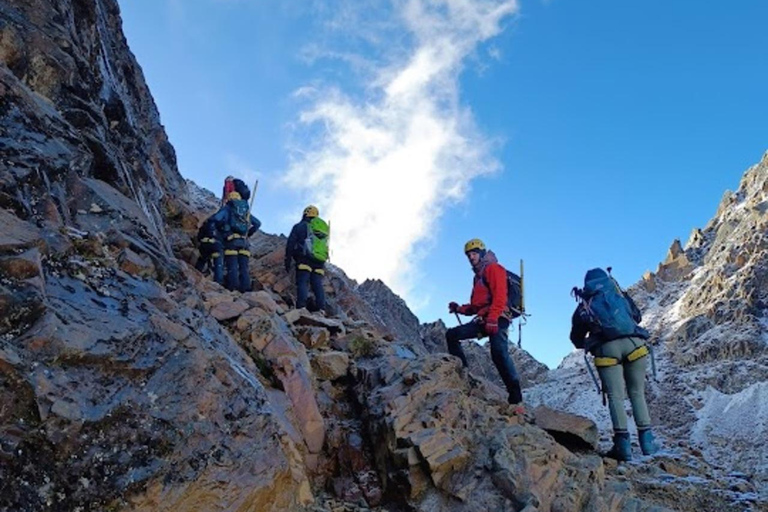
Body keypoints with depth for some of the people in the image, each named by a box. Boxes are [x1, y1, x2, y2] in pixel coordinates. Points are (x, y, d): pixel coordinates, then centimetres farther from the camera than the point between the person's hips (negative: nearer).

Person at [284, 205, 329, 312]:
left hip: (305, 260, -4)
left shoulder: (300, 226, 10)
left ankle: (301, 307, -26)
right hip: (320, 262, 5)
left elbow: (290, 243, 2)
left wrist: (288, 260, 2)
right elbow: (326, 246, 27)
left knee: (302, 283, -11)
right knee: (318, 285, 2)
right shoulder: (324, 229, 26)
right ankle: (321, 308, -10)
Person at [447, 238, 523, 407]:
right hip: (483, 320, 9)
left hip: (497, 319, -9)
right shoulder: (478, 276, 28)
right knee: (452, 335, 2)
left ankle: (516, 398, -24)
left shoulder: (493, 268, 2)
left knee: (499, 353, -24)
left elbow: (500, 295, -13)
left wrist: (492, 319, -24)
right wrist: (459, 309, 12)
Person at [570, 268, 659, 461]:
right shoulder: (618, 292, 22)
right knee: (637, 393, 11)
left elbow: (577, 340, 19)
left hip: (607, 349, -1)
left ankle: (623, 444, -7)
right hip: (634, 343, 2)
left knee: (615, 396, 0)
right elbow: (637, 316, 32)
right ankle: (647, 441, 9)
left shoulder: (584, 305, 19)